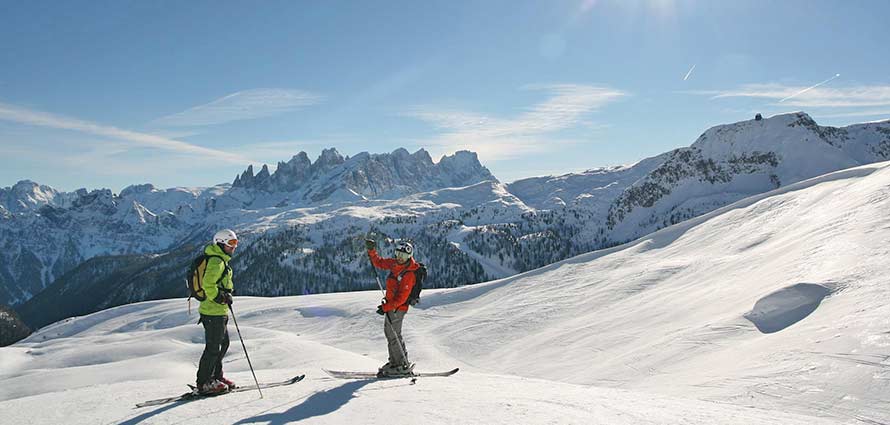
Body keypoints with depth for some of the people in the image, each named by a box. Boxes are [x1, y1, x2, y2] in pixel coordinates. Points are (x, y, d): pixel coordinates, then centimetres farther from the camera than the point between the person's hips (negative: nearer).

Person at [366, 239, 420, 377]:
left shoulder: (409, 274, -23)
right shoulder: (395, 264, 1)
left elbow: (401, 298, -25)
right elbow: (379, 263, 16)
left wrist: (386, 307, -25)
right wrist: (371, 251, 3)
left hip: (398, 308, -9)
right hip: (391, 305, 9)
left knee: (391, 334, -7)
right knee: (394, 334, 17)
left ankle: (403, 366, 0)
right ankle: (395, 362, 29)